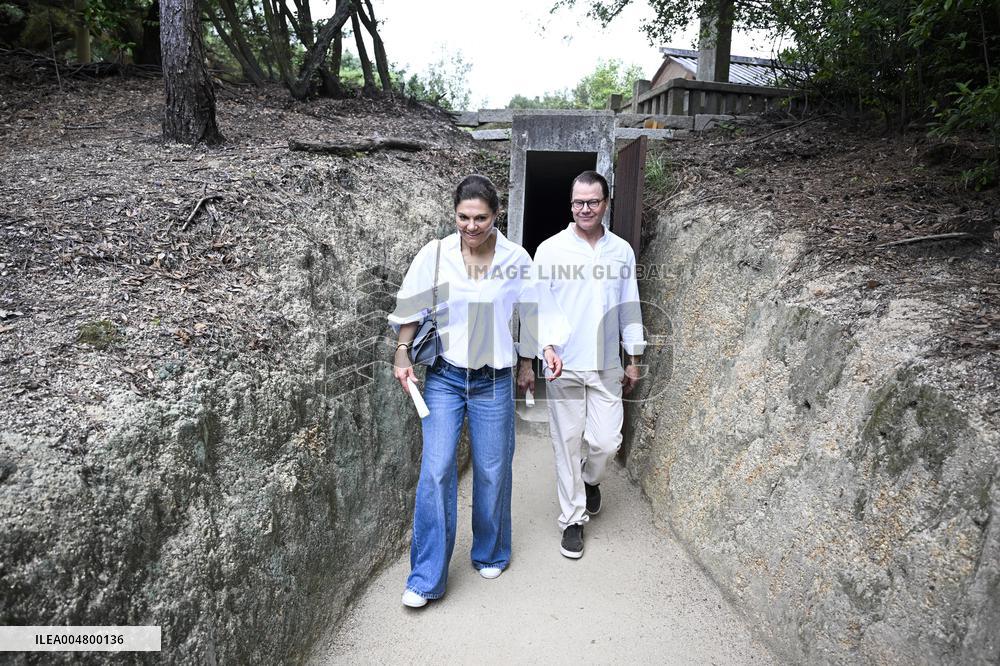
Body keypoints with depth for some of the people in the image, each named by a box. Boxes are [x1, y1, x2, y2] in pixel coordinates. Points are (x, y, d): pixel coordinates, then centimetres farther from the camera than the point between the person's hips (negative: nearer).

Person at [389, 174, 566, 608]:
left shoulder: (515, 259, -5)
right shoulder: (435, 254, -6)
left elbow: (533, 311, 4)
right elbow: (411, 307, 5)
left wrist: (548, 347, -11)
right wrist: (402, 355, 0)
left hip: (493, 381, 1)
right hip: (444, 377, 0)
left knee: (492, 471, 10)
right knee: (436, 470, -8)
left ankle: (491, 553, 36)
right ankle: (426, 577, 6)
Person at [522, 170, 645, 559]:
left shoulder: (622, 251, 5)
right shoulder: (550, 250, -4)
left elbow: (630, 307, 10)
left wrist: (633, 360, 10)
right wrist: (527, 360, -5)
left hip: (607, 366, 2)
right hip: (563, 366, -2)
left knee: (606, 442, 2)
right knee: (567, 443, 5)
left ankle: (590, 479, 37)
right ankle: (573, 519, 22)